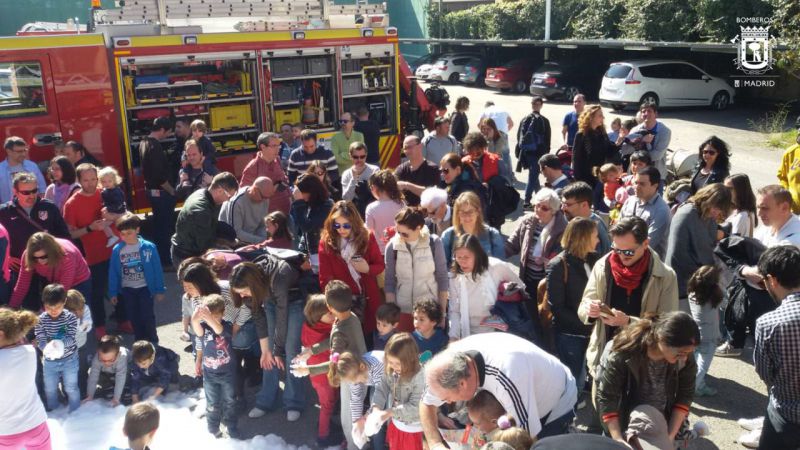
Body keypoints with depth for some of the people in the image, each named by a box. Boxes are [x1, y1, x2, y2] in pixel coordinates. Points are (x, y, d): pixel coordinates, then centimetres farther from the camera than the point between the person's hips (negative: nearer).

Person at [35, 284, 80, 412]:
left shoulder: (70, 317, -17)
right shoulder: (41, 320, -13)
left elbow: (71, 338, -21)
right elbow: (40, 340, -16)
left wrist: (60, 343, -43)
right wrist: (48, 347, -39)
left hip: (69, 359, -2)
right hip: (49, 361, 2)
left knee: (71, 388, 11)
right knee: (50, 389, 19)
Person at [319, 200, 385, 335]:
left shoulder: (367, 236, -6)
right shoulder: (326, 241, -10)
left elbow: (380, 265, 3)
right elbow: (325, 278, -6)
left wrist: (368, 269, -18)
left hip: (369, 298, 1)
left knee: (370, 333, 13)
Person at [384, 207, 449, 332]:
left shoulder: (434, 243, -7)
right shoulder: (392, 246, -4)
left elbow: (442, 279, -1)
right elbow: (389, 282, 2)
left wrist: (442, 313, 1)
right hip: (402, 311, 1)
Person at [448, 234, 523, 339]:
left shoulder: (496, 268, -14)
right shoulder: (455, 278, -5)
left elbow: (520, 289, 2)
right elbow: (454, 311, -1)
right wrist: (453, 336, -11)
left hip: (498, 333, -2)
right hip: (469, 336, 2)